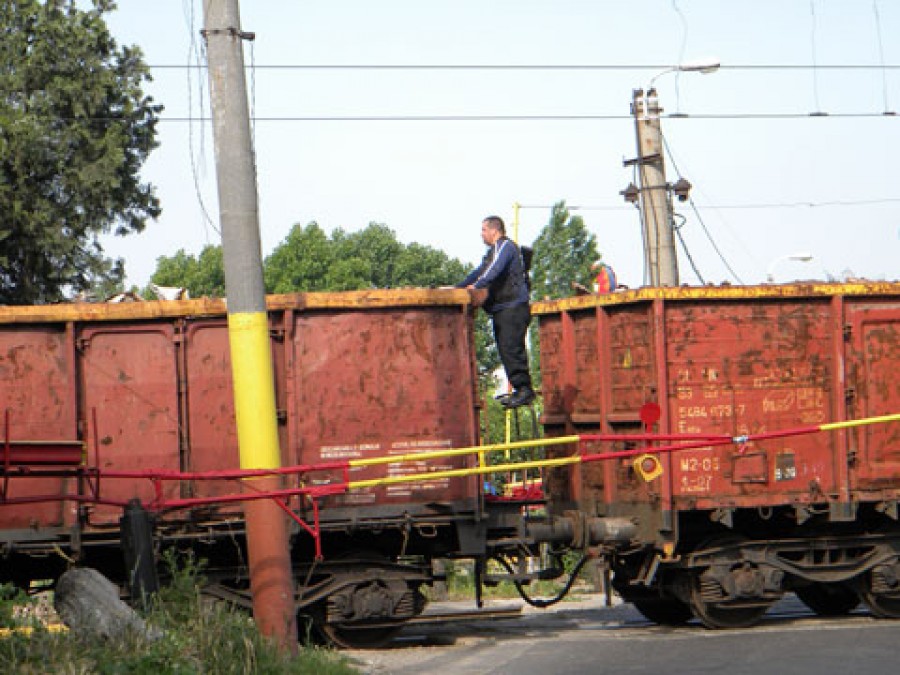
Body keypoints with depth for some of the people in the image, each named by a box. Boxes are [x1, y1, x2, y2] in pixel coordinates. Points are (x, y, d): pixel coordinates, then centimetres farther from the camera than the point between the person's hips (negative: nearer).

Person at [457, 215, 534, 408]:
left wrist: (477, 285, -30)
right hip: (501, 309, 10)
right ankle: (519, 390, 6)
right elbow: (480, 271, 34)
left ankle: (524, 388, -20)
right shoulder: (493, 251, 26)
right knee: (505, 349, 7)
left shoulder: (506, 246, -6)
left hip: (513, 307, -10)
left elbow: (495, 269, -22)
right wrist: (458, 287, 29)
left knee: (511, 347, -17)